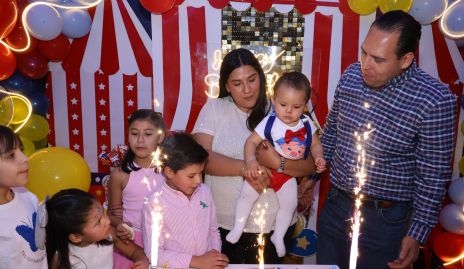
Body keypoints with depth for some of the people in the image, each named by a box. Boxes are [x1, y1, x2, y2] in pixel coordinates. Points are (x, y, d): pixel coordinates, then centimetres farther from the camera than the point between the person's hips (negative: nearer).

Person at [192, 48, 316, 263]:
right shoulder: (214, 108, -4)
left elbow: (311, 164, -9)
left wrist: (278, 163, -27)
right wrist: (245, 168, -24)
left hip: (274, 224, 1)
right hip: (223, 223, 0)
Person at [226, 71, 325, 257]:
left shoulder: (306, 124, -7)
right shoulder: (269, 122, -18)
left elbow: (315, 144, 7)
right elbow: (251, 141, -17)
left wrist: (318, 158, -13)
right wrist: (251, 161, -35)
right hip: (265, 167, -3)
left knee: (290, 204, 3)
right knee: (247, 193, -12)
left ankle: (278, 236, 28)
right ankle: (238, 227, 13)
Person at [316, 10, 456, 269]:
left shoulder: (434, 100, -20)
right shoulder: (351, 75, -6)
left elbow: (433, 176, -12)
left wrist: (417, 234, -10)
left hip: (385, 218, -4)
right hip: (335, 205, 5)